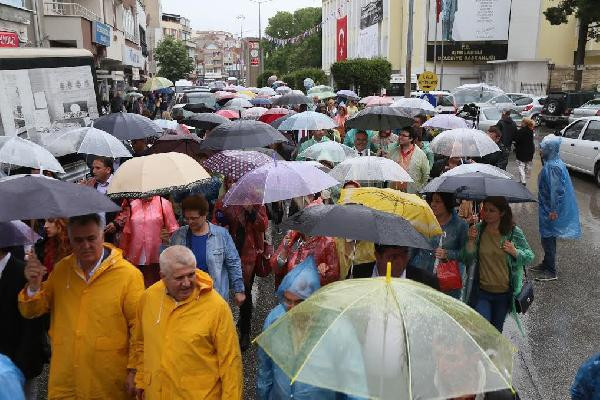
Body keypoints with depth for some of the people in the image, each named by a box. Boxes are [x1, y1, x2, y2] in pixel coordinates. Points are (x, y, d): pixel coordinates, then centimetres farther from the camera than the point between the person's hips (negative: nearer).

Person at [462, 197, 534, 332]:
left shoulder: (514, 233, -7)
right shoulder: (478, 230, -6)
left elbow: (530, 257, 2)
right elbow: (467, 260, -5)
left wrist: (515, 252, -17)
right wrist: (471, 241, -20)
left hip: (504, 293, 1)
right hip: (481, 291, -1)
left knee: (496, 330, 20)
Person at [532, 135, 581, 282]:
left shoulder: (553, 167, -24)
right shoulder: (554, 162, 6)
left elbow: (557, 190, -25)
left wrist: (554, 211, -21)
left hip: (549, 210, -10)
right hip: (547, 208, 10)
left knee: (548, 239, 1)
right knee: (548, 237, 20)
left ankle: (551, 272, 11)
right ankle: (546, 264, 33)